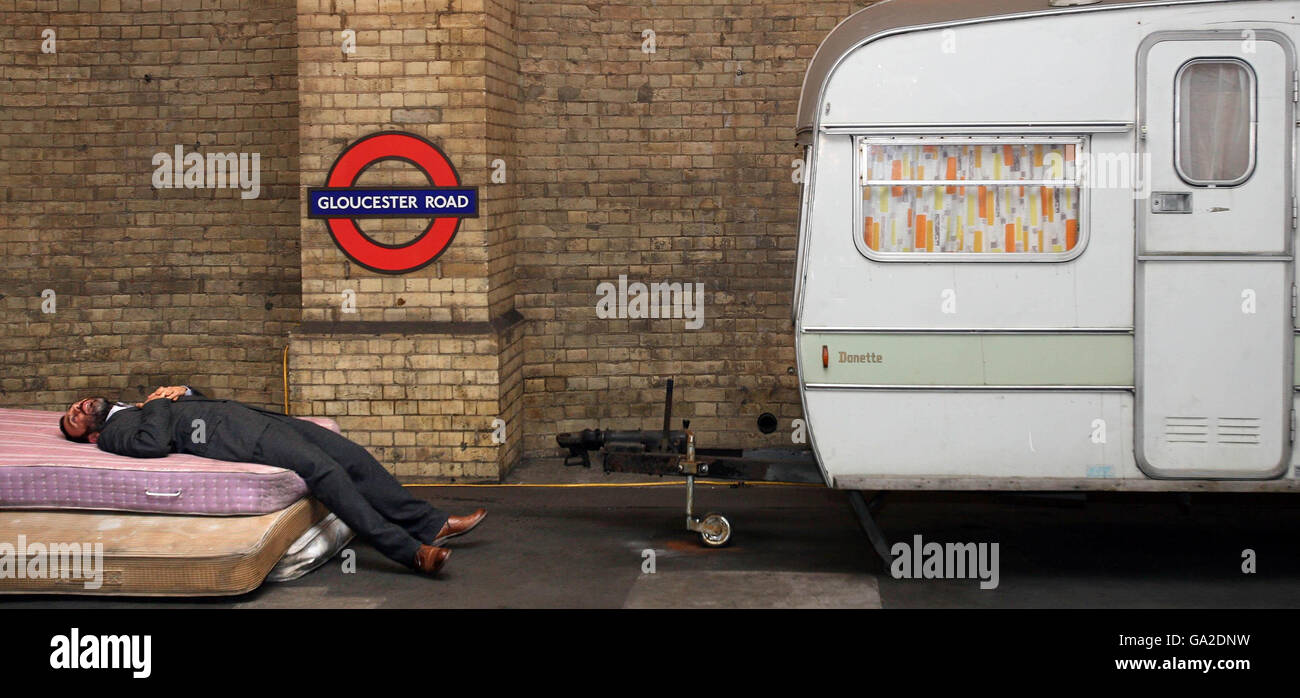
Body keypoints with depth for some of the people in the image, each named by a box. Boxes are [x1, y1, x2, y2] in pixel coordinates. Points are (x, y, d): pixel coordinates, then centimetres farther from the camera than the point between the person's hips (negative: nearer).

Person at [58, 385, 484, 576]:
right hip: (234, 438, -9)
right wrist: (158, 404, -1)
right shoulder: (112, 433, 4)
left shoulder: (133, 409, 31)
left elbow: (200, 399, 34)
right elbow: (154, 444, -17)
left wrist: (180, 392, 13)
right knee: (323, 469, -27)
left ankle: (432, 525, -3)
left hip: (250, 416, 9)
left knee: (352, 456, -4)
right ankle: (412, 552, -31)